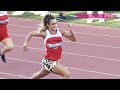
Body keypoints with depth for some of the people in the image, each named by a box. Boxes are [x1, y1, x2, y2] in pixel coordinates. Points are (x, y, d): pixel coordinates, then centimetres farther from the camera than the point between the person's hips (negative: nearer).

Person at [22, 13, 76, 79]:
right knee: (67, 74, -18)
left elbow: (73, 39, -4)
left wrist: (71, 31, -20)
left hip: (56, 61, 5)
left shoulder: (60, 32, -4)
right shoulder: (45, 33, -12)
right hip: (48, 61, -5)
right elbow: (31, 33, 2)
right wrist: (25, 43, -6)